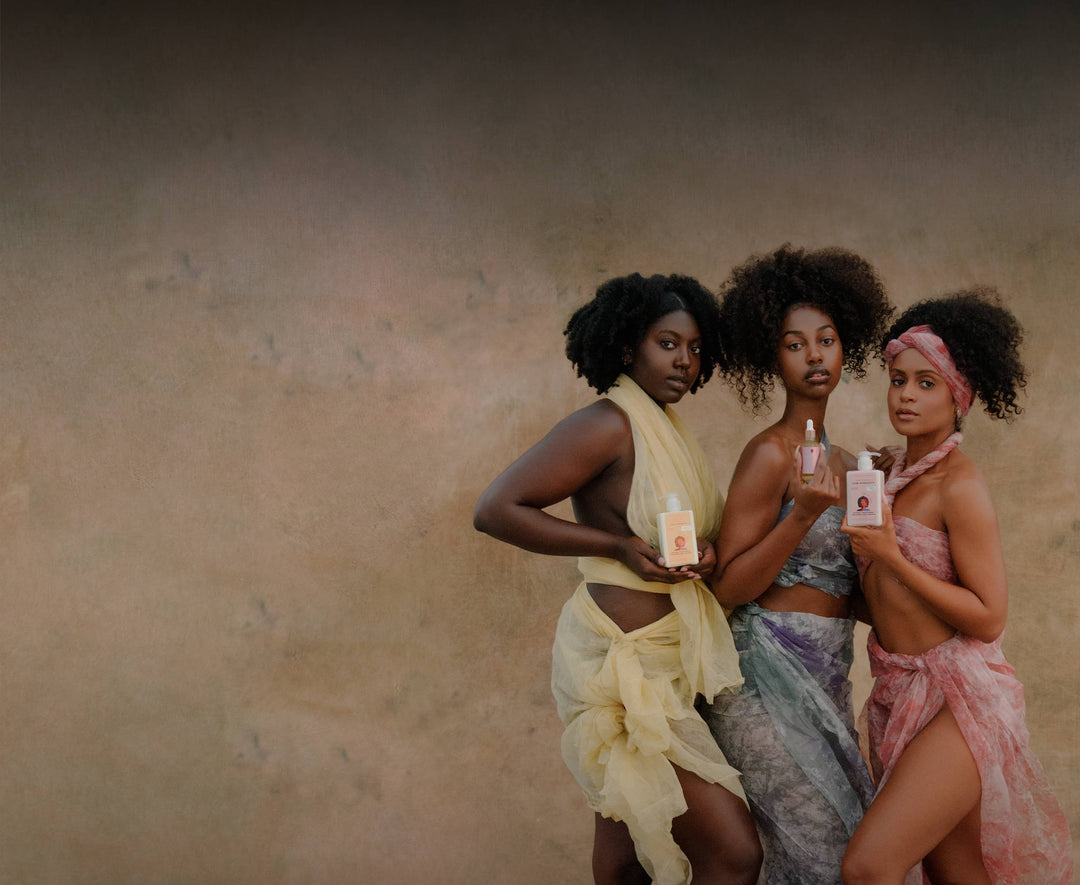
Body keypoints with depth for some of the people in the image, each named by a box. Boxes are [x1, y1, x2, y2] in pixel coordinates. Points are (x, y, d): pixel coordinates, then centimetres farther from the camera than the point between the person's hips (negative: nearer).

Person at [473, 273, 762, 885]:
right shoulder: (609, 426, -14)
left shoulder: (669, 429, 13)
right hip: (623, 660, -9)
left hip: (666, 655, 9)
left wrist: (707, 550, 2)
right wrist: (619, 546, -20)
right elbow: (495, 509, -18)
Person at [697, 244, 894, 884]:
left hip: (826, 679, 8)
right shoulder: (771, 454, -11)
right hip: (770, 673, -8)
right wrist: (803, 514, -24)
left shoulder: (845, 464, 14)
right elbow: (727, 587, -15)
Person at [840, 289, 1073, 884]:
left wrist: (889, 556, -19)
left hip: (958, 698, -8)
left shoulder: (959, 485, -13)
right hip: (899, 695, 8)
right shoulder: (896, 476, 10)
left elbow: (988, 618, -15)